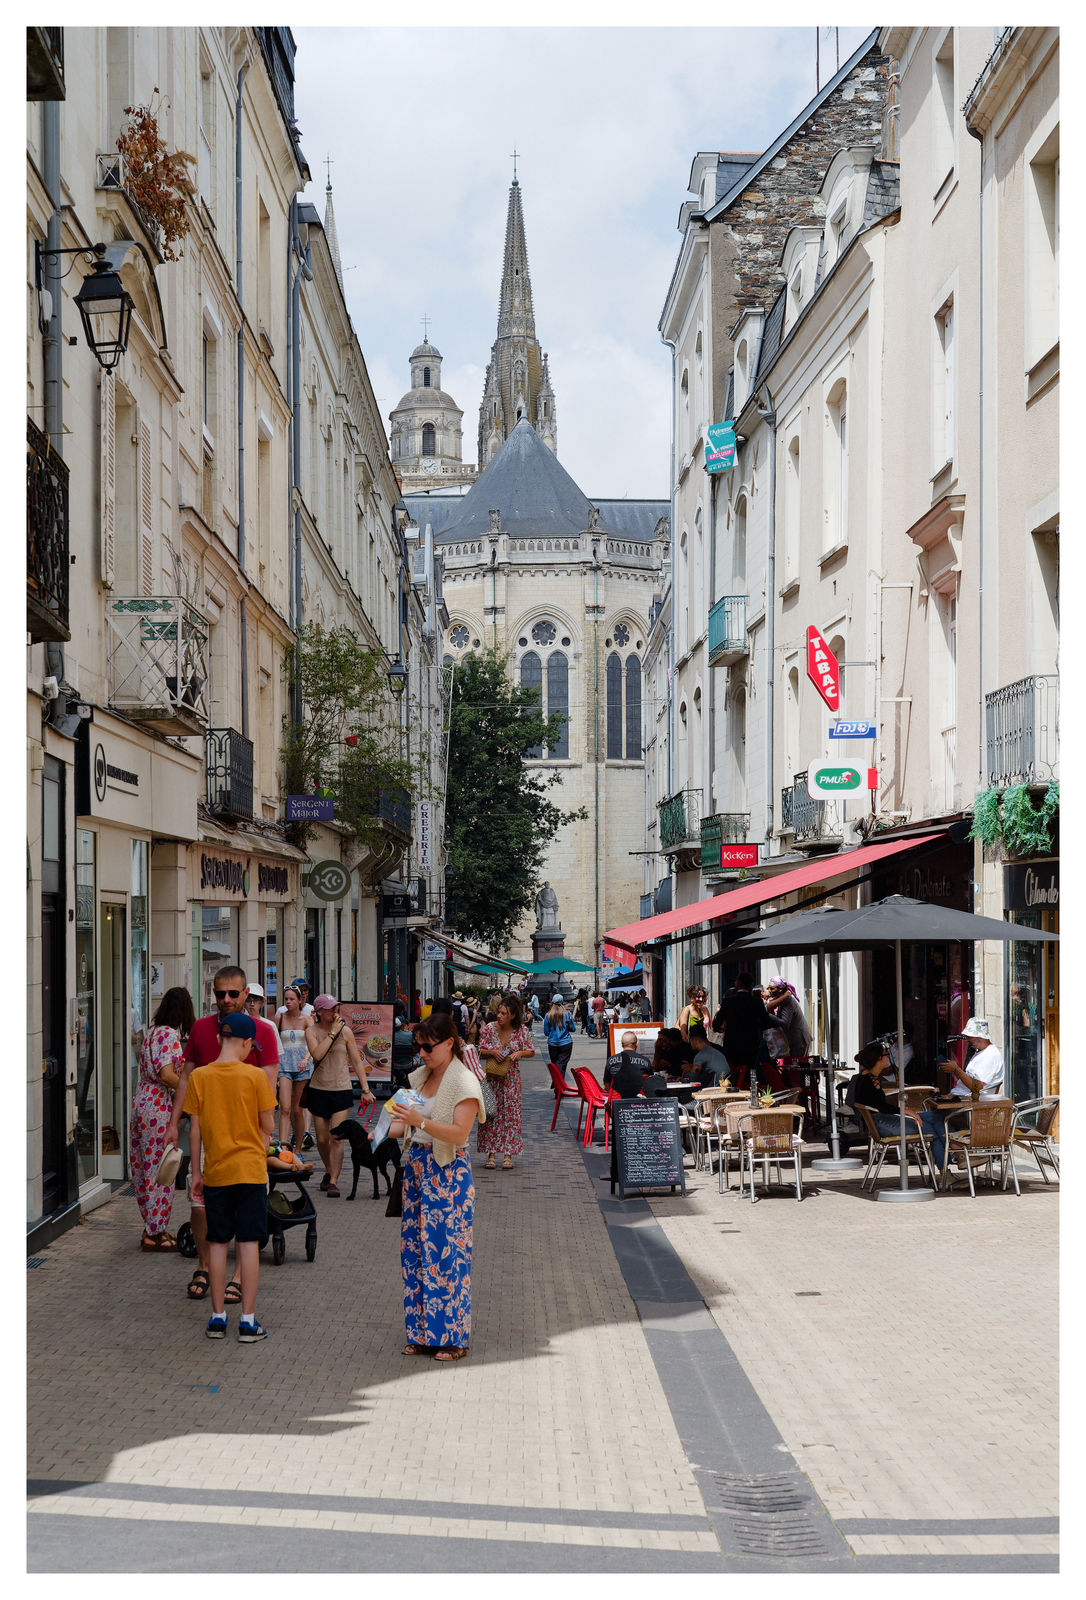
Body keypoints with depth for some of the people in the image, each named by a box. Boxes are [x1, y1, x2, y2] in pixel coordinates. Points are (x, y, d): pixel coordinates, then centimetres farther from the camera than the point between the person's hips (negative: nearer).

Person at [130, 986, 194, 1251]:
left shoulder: (153, 1032, 12)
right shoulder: (171, 1034, -14)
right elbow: (167, 1075, -21)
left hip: (141, 1101, 9)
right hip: (159, 1107, -9)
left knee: (144, 1165, 12)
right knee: (160, 1168, -3)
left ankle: (152, 1228, 21)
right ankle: (154, 1234, 1)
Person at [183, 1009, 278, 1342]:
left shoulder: (199, 1077, -3)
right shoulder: (255, 1076, -8)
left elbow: (195, 1130, 1)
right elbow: (267, 1127, -2)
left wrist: (196, 1172, 10)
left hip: (216, 1171, 2)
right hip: (250, 1168, -2)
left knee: (217, 1243, 10)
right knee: (248, 1242, 2)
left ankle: (218, 1317, 13)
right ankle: (248, 1320, 2)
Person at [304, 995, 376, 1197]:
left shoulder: (345, 1031, 0)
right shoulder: (312, 1031, -1)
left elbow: (356, 1061, 6)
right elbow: (317, 1054, -20)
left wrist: (366, 1089, 2)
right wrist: (333, 1032, -17)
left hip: (341, 1090, -1)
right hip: (318, 1090, 1)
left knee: (337, 1138, -10)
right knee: (322, 1139, 8)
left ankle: (333, 1182, -6)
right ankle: (329, 1171, 33)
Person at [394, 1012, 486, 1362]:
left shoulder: (464, 1081, -11)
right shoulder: (422, 1077, 12)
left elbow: (459, 1133, -20)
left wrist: (420, 1121, -29)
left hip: (448, 1173, -8)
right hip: (417, 1165, 8)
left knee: (446, 1251, -5)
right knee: (415, 1248, 8)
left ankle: (452, 1336, 4)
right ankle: (422, 1333, 16)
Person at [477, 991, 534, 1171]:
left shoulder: (521, 1030, -6)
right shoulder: (489, 1028, -5)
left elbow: (531, 1051, 3)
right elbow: (480, 1052, 1)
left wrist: (520, 1053, -17)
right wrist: (492, 1052, -18)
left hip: (511, 1078, 0)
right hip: (491, 1076, 0)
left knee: (510, 1113, 0)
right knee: (491, 1113, 0)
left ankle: (508, 1155, 3)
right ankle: (491, 1153, 6)